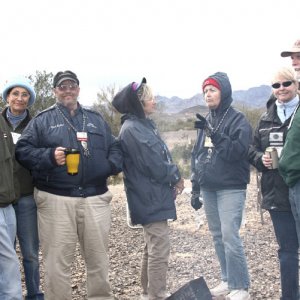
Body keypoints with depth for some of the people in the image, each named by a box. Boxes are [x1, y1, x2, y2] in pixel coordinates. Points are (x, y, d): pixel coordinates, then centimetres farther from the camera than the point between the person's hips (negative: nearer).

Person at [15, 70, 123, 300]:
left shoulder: (96, 119, 18)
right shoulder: (42, 120, 8)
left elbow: (115, 148, 18)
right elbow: (22, 150, 1)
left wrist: (113, 165, -4)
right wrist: (49, 157, -15)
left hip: (95, 198, 3)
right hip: (55, 199, -3)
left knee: (98, 257, 12)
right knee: (57, 261, 1)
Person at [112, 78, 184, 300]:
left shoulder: (143, 124, 14)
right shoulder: (133, 129, -17)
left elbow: (160, 157, 16)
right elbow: (155, 165, -20)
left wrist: (174, 177, 2)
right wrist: (177, 177, -6)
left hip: (152, 197, 10)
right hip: (151, 199, -10)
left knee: (153, 248, 18)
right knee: (160, 250, -5)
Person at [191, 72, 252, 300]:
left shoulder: (238, 120, -6)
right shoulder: (206, 121, 13)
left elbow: (237, 151, -19)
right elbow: (196, 155, 16)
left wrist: (214, 133, -27)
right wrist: (195, 188, 14)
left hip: (231, 189, -6)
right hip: (208, 189, 7)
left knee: (230, 237, -10)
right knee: (218, 237, 11)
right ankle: (228, 281, 22)